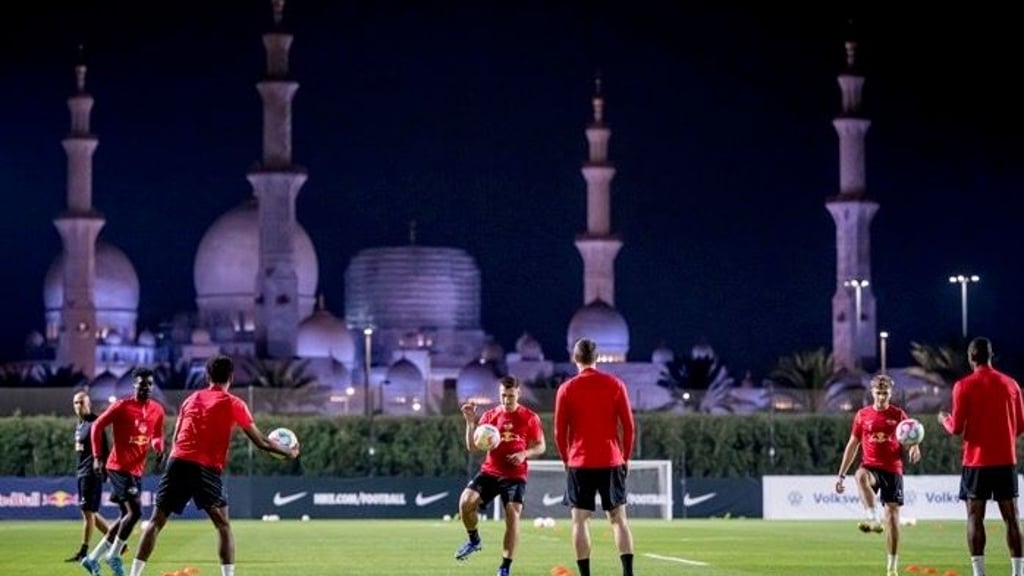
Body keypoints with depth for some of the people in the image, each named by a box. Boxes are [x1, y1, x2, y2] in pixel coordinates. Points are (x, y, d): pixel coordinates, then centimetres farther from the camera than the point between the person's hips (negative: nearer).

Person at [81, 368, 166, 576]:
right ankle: (114, 556, -1)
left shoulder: (157, 410, 6)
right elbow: (97, 426, -5)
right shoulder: (121, 406, -10)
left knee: (127, 516, 10)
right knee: (135, 511, -16)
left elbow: (157, 436, 18)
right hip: (119, 466, -7)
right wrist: (97, 457, -12)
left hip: (137, 469, 7)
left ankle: (93, 558, 20)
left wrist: (158, 446, -6)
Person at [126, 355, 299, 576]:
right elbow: (260, 442, 9)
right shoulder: (233, 404, 6)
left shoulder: (191, 399, 20)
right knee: (223, 526, 7)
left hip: (178, 462, 3)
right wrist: (288, 452, 23)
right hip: (206, 468, -3)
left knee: (156, 521, 6)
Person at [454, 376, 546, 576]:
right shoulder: (490, 416, 7)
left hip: (515, 475, -2)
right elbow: (472, 446, 5)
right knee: (466, 501, -19)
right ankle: (474, 540, 8)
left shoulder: (529, 417, 1)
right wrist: (470, 422, -9)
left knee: (513, 515, -15)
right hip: (490, 471, 2)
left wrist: (525, 453, -15)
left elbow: (541, 446, 6)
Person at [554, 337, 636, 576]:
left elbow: (560, 432, 0)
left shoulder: (567, 389, -1)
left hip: (580, 464, -1)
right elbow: (629, 427, 1)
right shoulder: (615, 385, 1)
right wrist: (625, 458, 11)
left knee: (580, 519, 3)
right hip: (611, 462, 1)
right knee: (618, 518, 6)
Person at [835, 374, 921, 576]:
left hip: (893, 469, 0)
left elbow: (910, 441, 6)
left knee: (892, 514, -2)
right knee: (861, 475, -38)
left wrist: (914, 449, -20)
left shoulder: (898, 414, 5)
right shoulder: (862, 415, 7)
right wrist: (841, 475, 9)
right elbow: (852, 445, 12)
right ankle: (873, 519, -50)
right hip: (871, 466, 0)